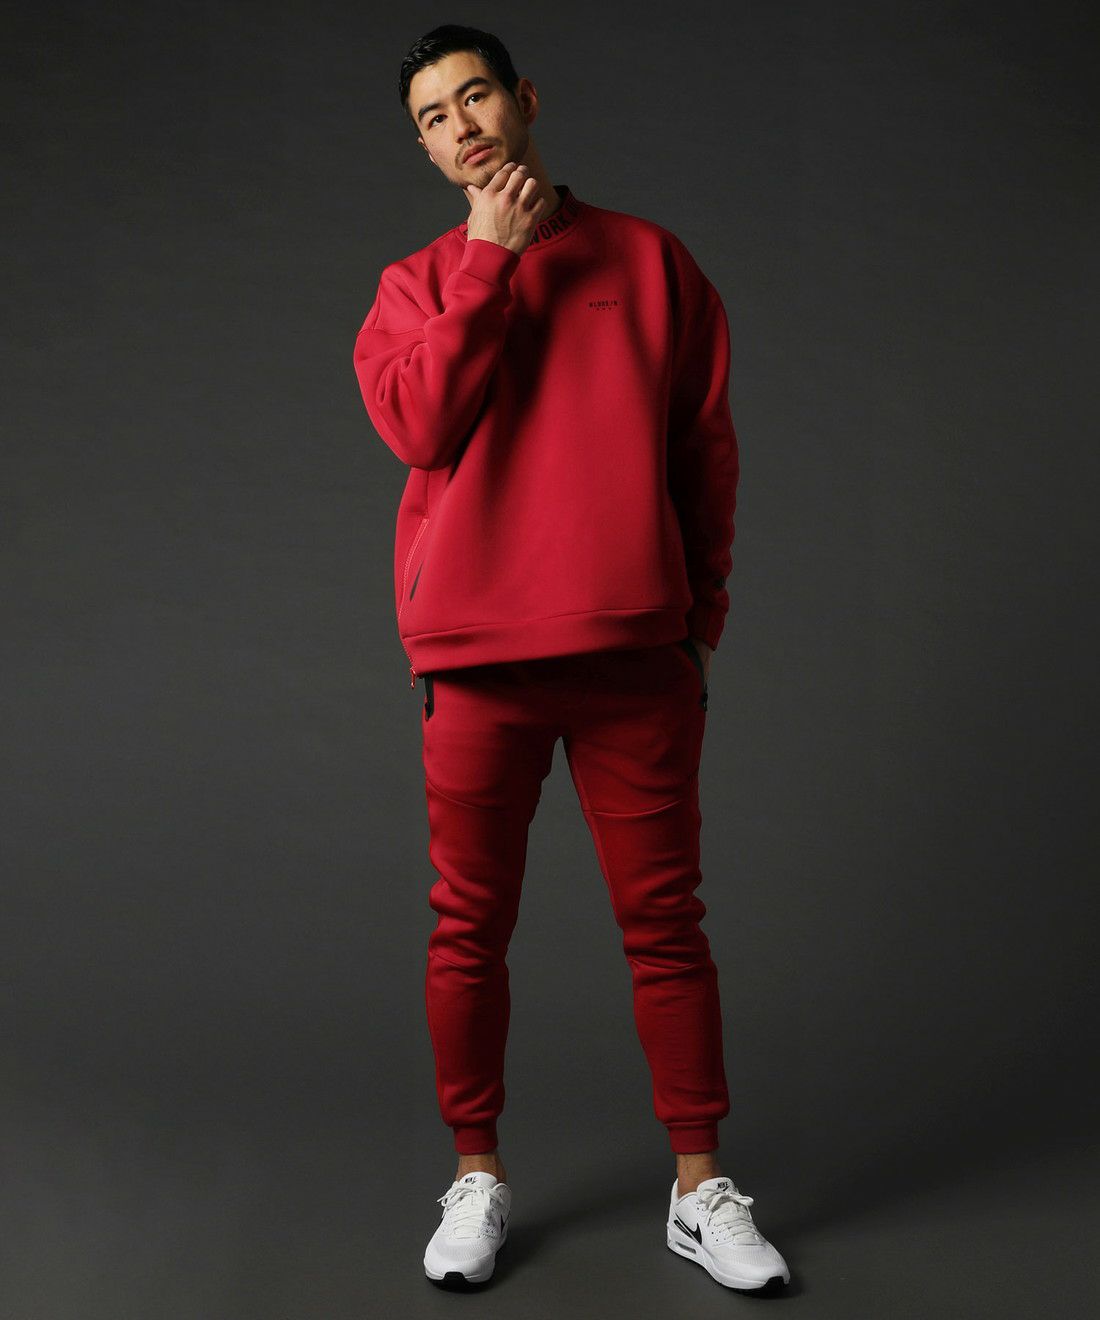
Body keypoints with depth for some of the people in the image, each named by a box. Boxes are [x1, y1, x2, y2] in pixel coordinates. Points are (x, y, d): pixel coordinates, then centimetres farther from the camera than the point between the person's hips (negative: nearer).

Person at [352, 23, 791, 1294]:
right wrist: (492, 259, -7)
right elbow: (419, 426, -9)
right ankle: (477, 1178, 20)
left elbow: (705, 450, 10)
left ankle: (700, 1190, 14)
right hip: (479, 657, 0)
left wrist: (701, 619, 7)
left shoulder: (648, 258, 11)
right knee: (470, 928, 6)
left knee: (665, 922, 3)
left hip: (638, 656, 0)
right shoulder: (415, 285, 11)